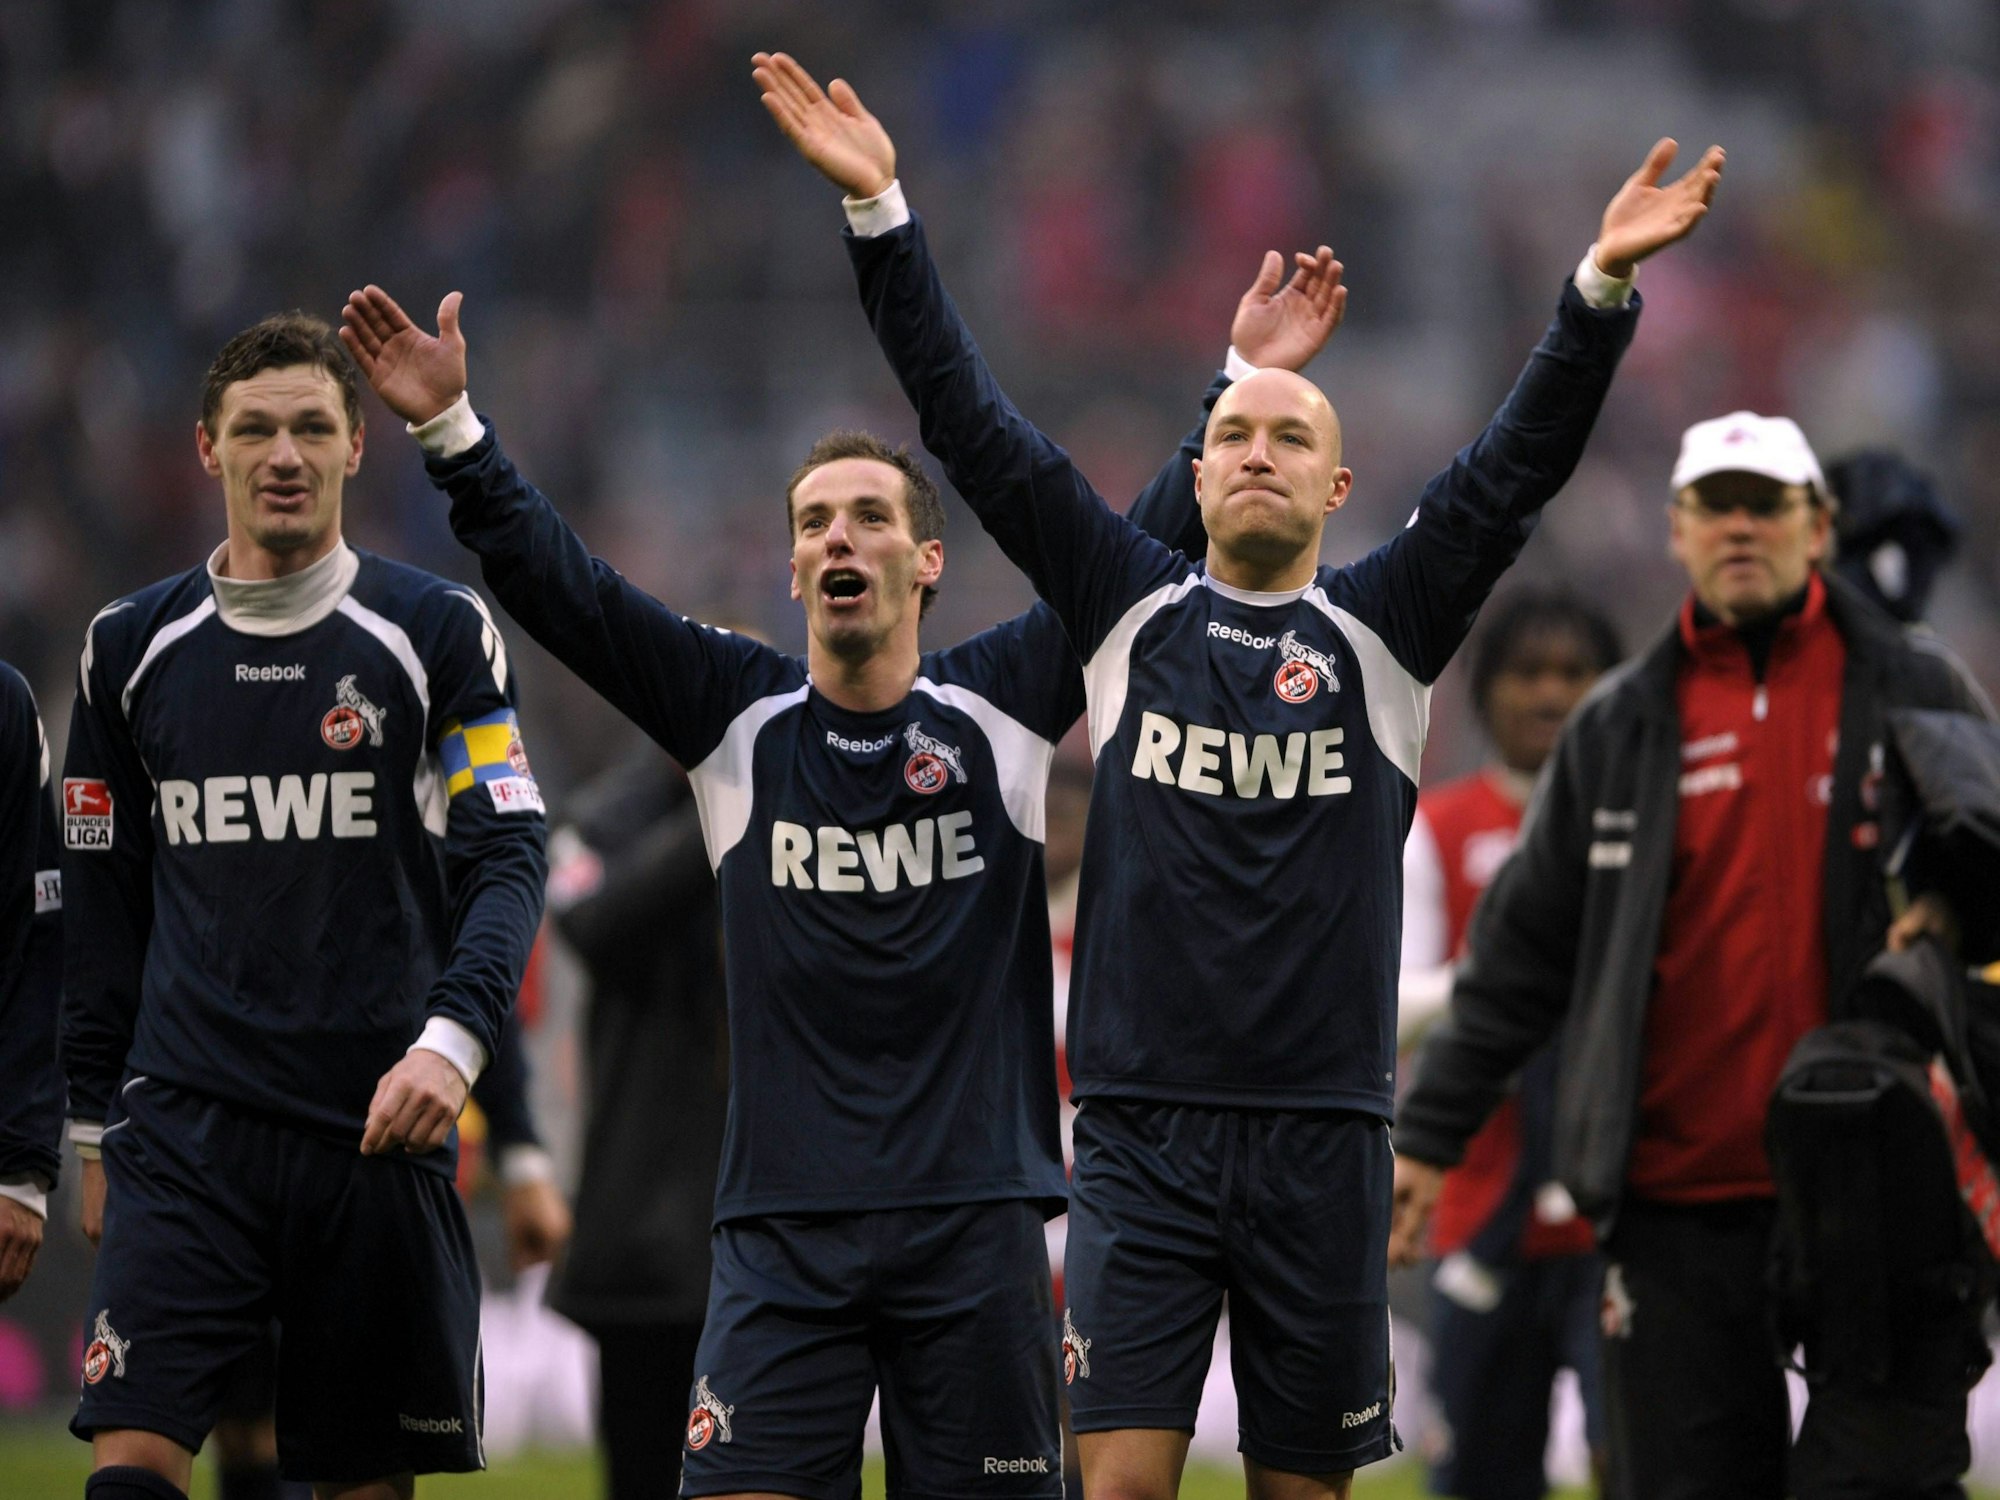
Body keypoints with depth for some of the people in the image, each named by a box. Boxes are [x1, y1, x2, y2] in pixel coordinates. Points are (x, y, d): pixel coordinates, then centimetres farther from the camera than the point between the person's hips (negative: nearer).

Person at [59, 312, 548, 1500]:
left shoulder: (438, 633, 2)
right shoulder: (133, 647, 9)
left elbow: (509, 856, -3)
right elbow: (104, 905, 15)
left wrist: (452, 1042, -20)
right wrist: (96, 1130, 13)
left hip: (382, 1131, -1)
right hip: (186, 1128, 1)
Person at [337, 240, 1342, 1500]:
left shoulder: (1001, 706, 4)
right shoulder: (740, 716, 5)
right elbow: (558, 585, 1)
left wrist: (1246, 390, -3)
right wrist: (452, 428, -7)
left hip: (977, 1219, 0)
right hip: (783, 1227, 0)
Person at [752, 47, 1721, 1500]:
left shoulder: (1382, 630, 6)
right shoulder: (1132, 608, 7)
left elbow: (1517, 468, -4)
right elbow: (975, 426, 4)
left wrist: (1603, 288, -17)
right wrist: (880, 212, -2)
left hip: (1325, 1134, 1)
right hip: (1143, 1126, -1)